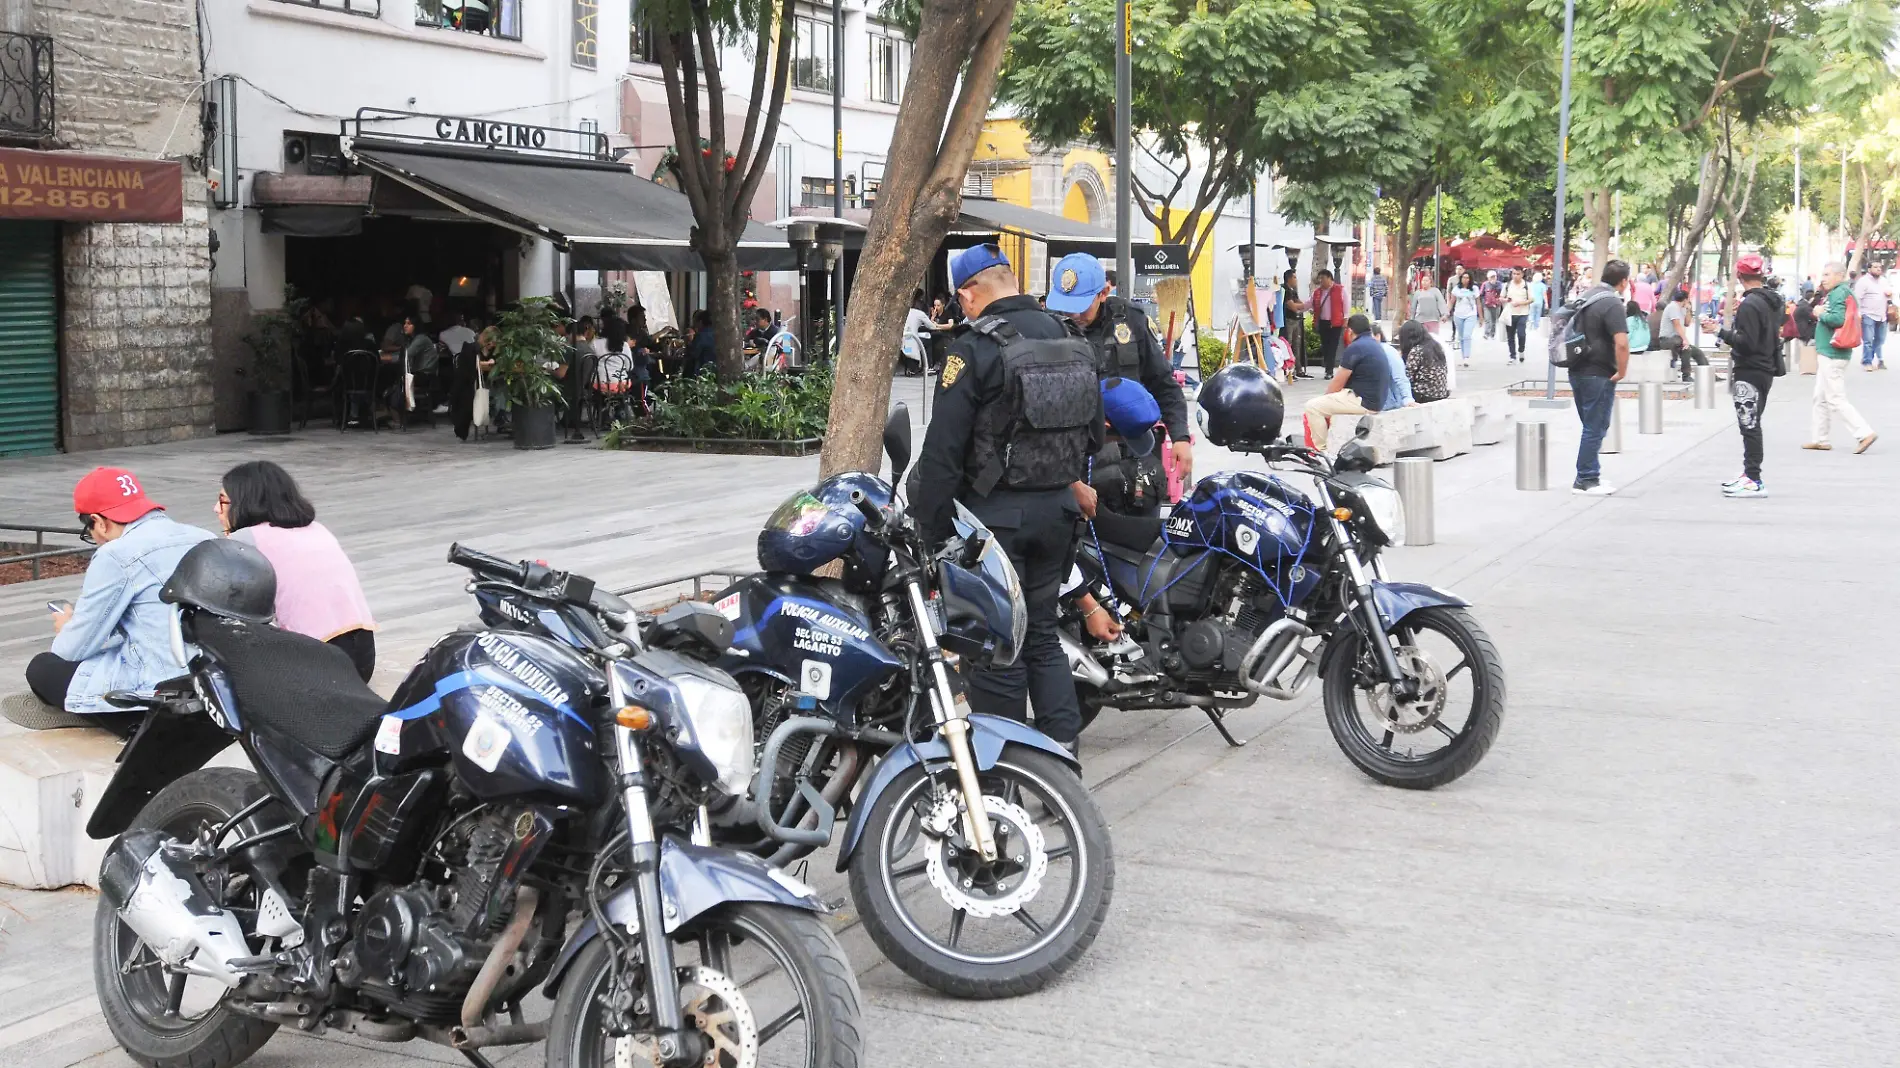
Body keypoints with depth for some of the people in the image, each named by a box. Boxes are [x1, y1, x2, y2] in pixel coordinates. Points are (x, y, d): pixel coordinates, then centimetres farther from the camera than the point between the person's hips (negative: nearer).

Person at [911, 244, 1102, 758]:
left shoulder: (974, 351, -15)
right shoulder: (1073, 342, 8)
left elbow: (943, 450, -17)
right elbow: (1094, 427, 17)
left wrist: (931, 527, -12)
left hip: (998, 512, -7)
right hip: (1057, 508, 7)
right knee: (1043, 629, 18)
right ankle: (1063, 742, 16)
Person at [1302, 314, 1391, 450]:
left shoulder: (1355, 348, -15)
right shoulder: (1376, 346, 15)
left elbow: (1337, 383, -9)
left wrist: (1324, 396, 10)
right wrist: (1326, 398, 21)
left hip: (1363, 402, -10)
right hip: (1376, 399, 10)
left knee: (1312, 406, -6)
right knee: (1325, 402, 28)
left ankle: (1320, 449, 1)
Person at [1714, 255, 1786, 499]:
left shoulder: (1749, 305, -18)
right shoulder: (1773, 301, 12)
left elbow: (1746, 342, -23)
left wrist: (1722, 333, -16)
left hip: (1749, 372, -10)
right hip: (1766, 369, 10)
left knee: (1750, 426, -8)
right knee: (1751, 424, 19)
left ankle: (1754, 481, -7)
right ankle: (1749, 473, 27)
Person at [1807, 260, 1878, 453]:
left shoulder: (1839, 294, -16)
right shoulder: (1833, 293, 14)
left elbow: (1838, 319, -29)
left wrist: (1821, 314, -14)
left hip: (1833, 355, -11)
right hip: (1828, 353, 11)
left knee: (1836, 399, -9)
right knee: (1820, 398, 15)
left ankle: (1864, 433, -9)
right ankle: (1819, 439, 21)